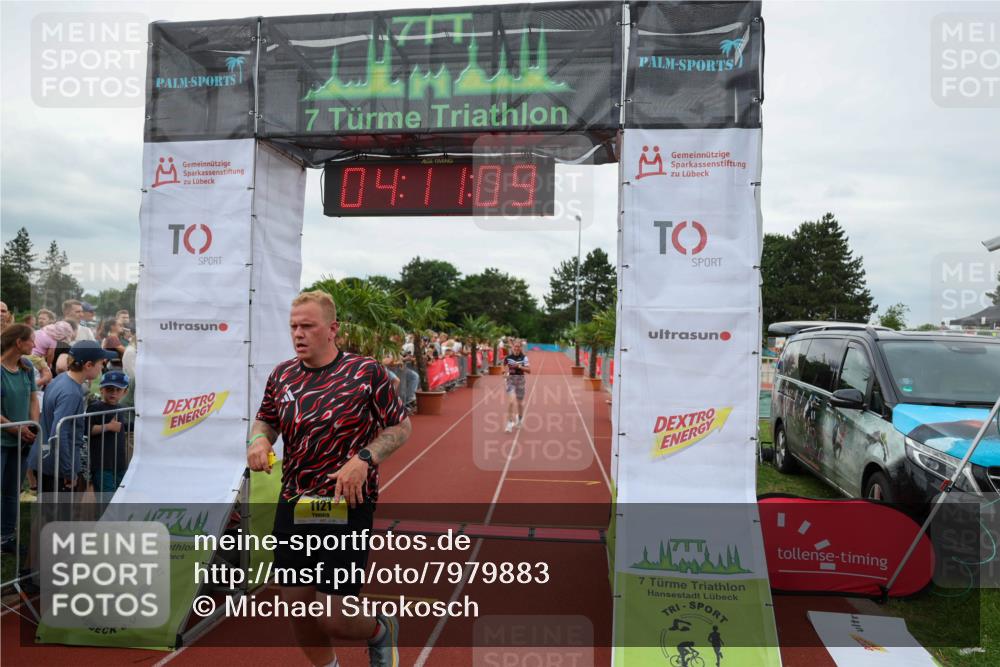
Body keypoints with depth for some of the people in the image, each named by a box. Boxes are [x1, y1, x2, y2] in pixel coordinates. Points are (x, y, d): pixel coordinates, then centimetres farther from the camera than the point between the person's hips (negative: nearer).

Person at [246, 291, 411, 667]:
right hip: (292, 505, 5)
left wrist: (364, 458, -19)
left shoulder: (367, 372, -9)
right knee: (296, 604, 12)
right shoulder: (281, 374, 6)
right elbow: (265, 420, 19)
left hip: (346, 506, -5)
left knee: (332, 618, -4)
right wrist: (259, 439, -4)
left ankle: (381, 631, 32)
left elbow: (400, 427, -4)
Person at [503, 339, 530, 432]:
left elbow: (529, 370, -9)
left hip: (520, 379, 1)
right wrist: (506, 371, -6)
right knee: (510, 402, -14)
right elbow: (505, 366, 14)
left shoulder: (524, 357, -5)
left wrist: (519, 366, -20)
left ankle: (520, 418, 41)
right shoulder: (508, 357, -3)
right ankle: (510, 423, -7)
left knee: (520, 402, 14)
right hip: (510, 380, 0)